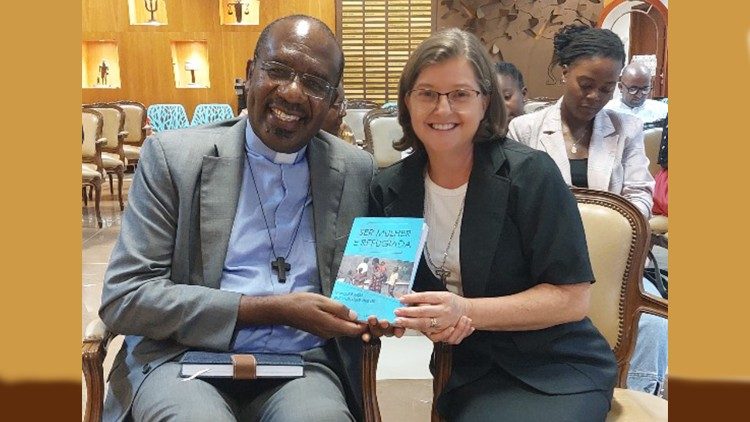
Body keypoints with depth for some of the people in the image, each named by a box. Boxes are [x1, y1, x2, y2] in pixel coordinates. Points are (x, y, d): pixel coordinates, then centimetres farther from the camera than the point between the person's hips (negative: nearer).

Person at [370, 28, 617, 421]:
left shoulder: (530, 173, -11)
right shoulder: (389, 188, 2)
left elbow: (572, 298, -12)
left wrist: (465, 311, -23)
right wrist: (428, 318, -15)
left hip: (556, 371, -2)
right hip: (469, 374, 2)